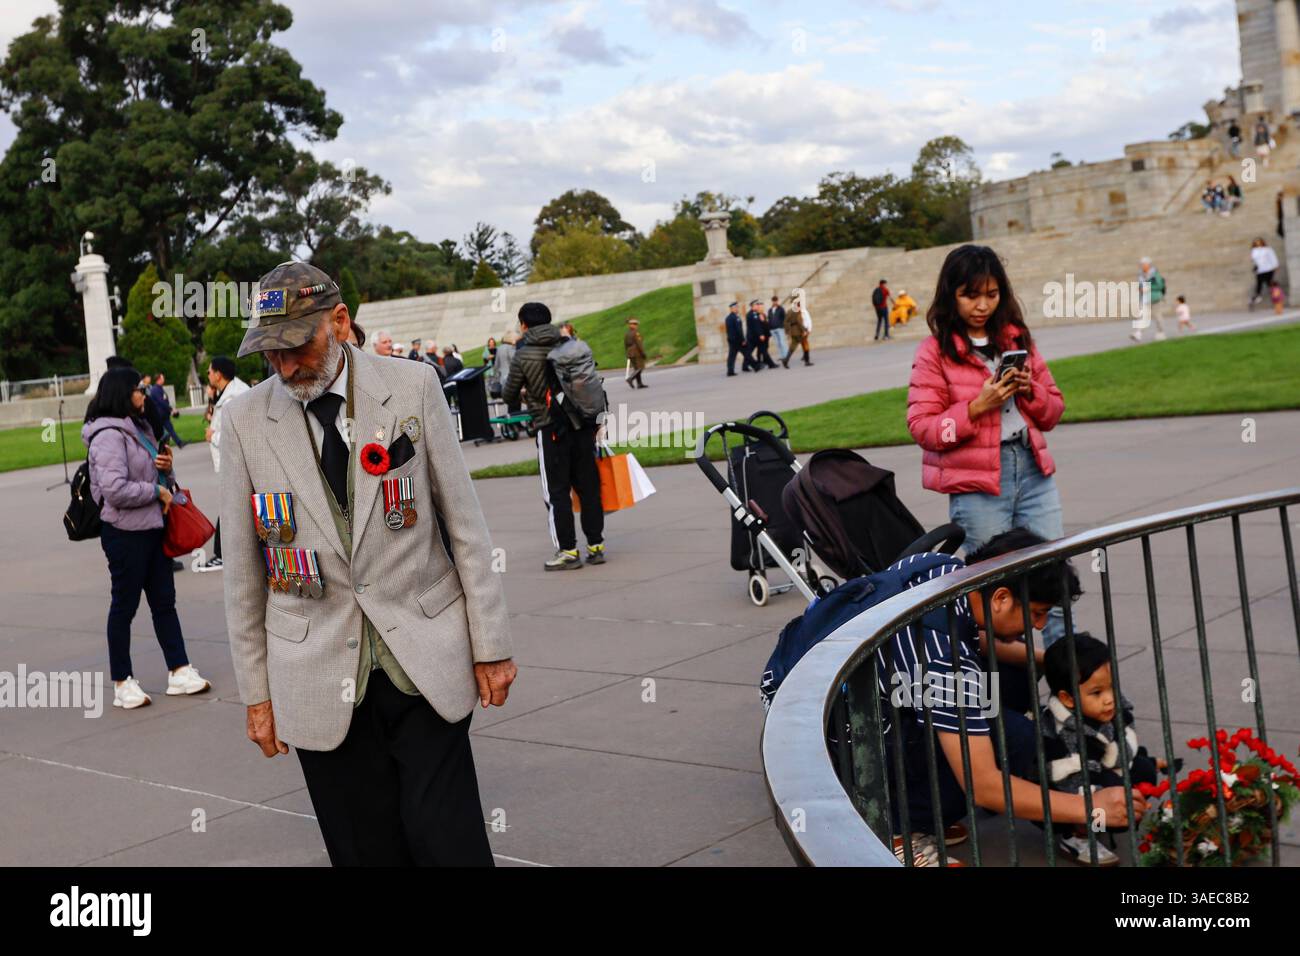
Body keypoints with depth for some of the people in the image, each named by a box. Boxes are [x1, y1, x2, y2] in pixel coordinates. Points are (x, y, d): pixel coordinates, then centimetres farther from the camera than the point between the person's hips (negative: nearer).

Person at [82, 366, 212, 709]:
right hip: (125, 533, -9)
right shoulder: (110, 435, -15)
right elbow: (114, 489, -25)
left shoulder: (138, 428, 14)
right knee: (124, 605, 2)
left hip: (152, 527, 9)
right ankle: (123, 683, 12)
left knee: (165, 601, 10)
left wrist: (167, 468, 2)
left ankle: (179, 672, 16)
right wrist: (157, 491, -14)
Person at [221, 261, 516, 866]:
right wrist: (256, 691, 7)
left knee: (447, 841, -3)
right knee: (366, 851, 6)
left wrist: (491, 644, 2)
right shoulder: (247, 420, -1)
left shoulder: (412, 388, -2)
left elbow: (464, 522, 2)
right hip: (319, 677, 1)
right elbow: (243, 570, 6)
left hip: (424, 662, -1)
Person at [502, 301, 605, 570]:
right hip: (582, 425, 4)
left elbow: (509, 396, 2)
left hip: (551, 429, -4)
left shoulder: (522, 355, -6)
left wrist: (521, 391, 26)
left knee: (557, 492, 3)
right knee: (588, 485, 10)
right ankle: (596, 545, 14)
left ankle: (568, 550, 4)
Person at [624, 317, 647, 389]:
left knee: (636, 369, 10)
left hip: (630, 354, 8)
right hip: (637, 353, -8)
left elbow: (625, 345, 14)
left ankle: (639, 384, 8)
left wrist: (628, 354, 20)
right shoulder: (636, 333, -13)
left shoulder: (626, 334, 11)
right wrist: (643, 353, -14)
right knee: (640, 368, -5)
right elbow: (639, 344, -18)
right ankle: (631, 379, -19)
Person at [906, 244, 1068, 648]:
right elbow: (921, 427, -9)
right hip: (977, 484, -4)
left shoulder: (1017, 338, 12)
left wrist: (1029, 390, -5)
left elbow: (1053, 410, 16)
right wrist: (977, 407, -20)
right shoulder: (935, 351, -3)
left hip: (1032, 468, 5)